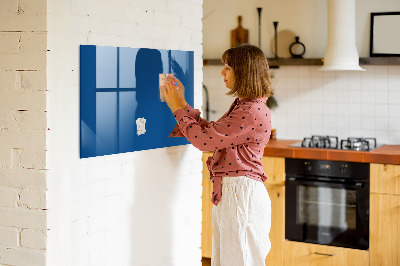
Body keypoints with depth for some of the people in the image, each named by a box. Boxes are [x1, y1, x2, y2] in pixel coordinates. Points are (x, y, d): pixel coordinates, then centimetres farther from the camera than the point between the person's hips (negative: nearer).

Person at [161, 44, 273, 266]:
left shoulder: (253, 112, -19)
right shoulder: (242, 106, 14)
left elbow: (204, 139, -19)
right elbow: (210, 132, 17)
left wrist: (178, 108, -7)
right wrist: (182, 104, 15)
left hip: (241, 193, -10)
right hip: (228, 192, 10)